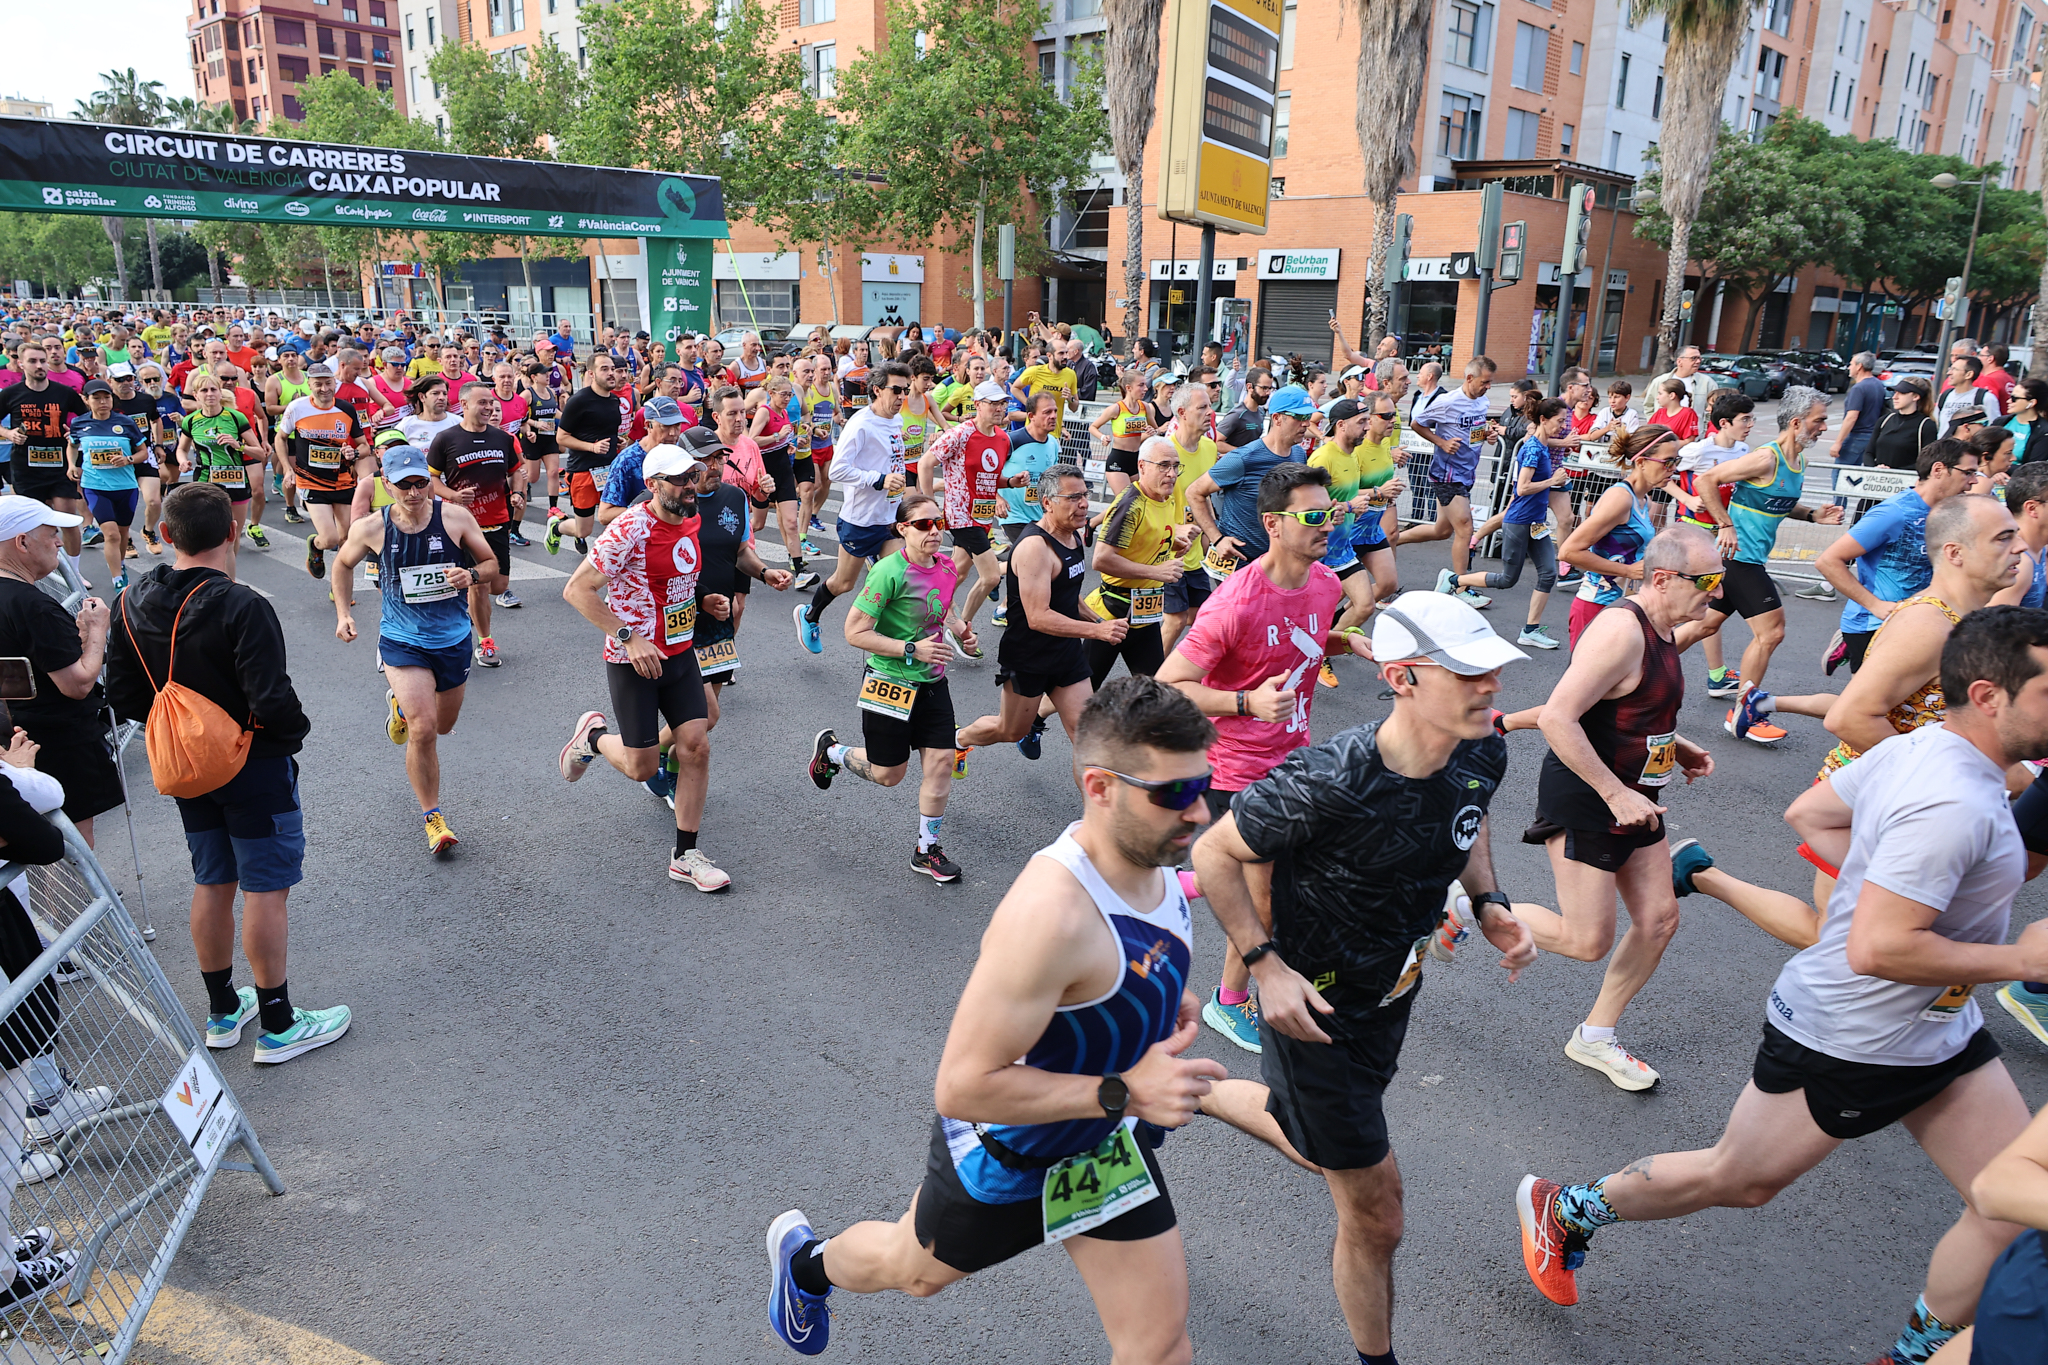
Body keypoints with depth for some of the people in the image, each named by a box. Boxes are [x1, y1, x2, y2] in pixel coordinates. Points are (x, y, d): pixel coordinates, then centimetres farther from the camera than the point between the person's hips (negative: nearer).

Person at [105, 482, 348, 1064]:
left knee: (212, 884, 18)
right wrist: (295, 733, -7)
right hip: (255, 768, -7)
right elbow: (272, 701, -26)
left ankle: (223, 1011, 32)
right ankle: (278, 1025, 13)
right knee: (265, 890, 2)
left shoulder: (133, 603, -1)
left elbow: (123, 694, 6)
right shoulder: (242, 607, -24)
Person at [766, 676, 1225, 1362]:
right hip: (1003, 1156, -6)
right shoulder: (1051, 911, -40)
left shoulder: (1155, 858, -12)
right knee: (910, 1270, 25)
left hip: (1103, 1143, 6)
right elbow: (963, 1087, -36)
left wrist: (1167, 1005, -5)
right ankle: (805, 1257, 58)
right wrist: (1123, 1091, -36)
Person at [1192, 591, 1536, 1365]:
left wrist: (1488, 904, -5)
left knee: (1326, 1139, 29)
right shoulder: (1329, 782, -34)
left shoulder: (1483, 754, -13)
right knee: (1375, 1215, 7)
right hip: (1314, 1006, -7)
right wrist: (1266, 965, -24)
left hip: (1390, 994, 7)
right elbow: (1214, 855, -21)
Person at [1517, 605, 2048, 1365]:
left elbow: (1807, 814, 12)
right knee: (1732, 1180, 11)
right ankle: (1562, 1213, 31)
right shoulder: (1955, 806, -30)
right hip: (1844, 1040, -9)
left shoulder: (1915, 747, -1)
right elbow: (1875, 948, -34)